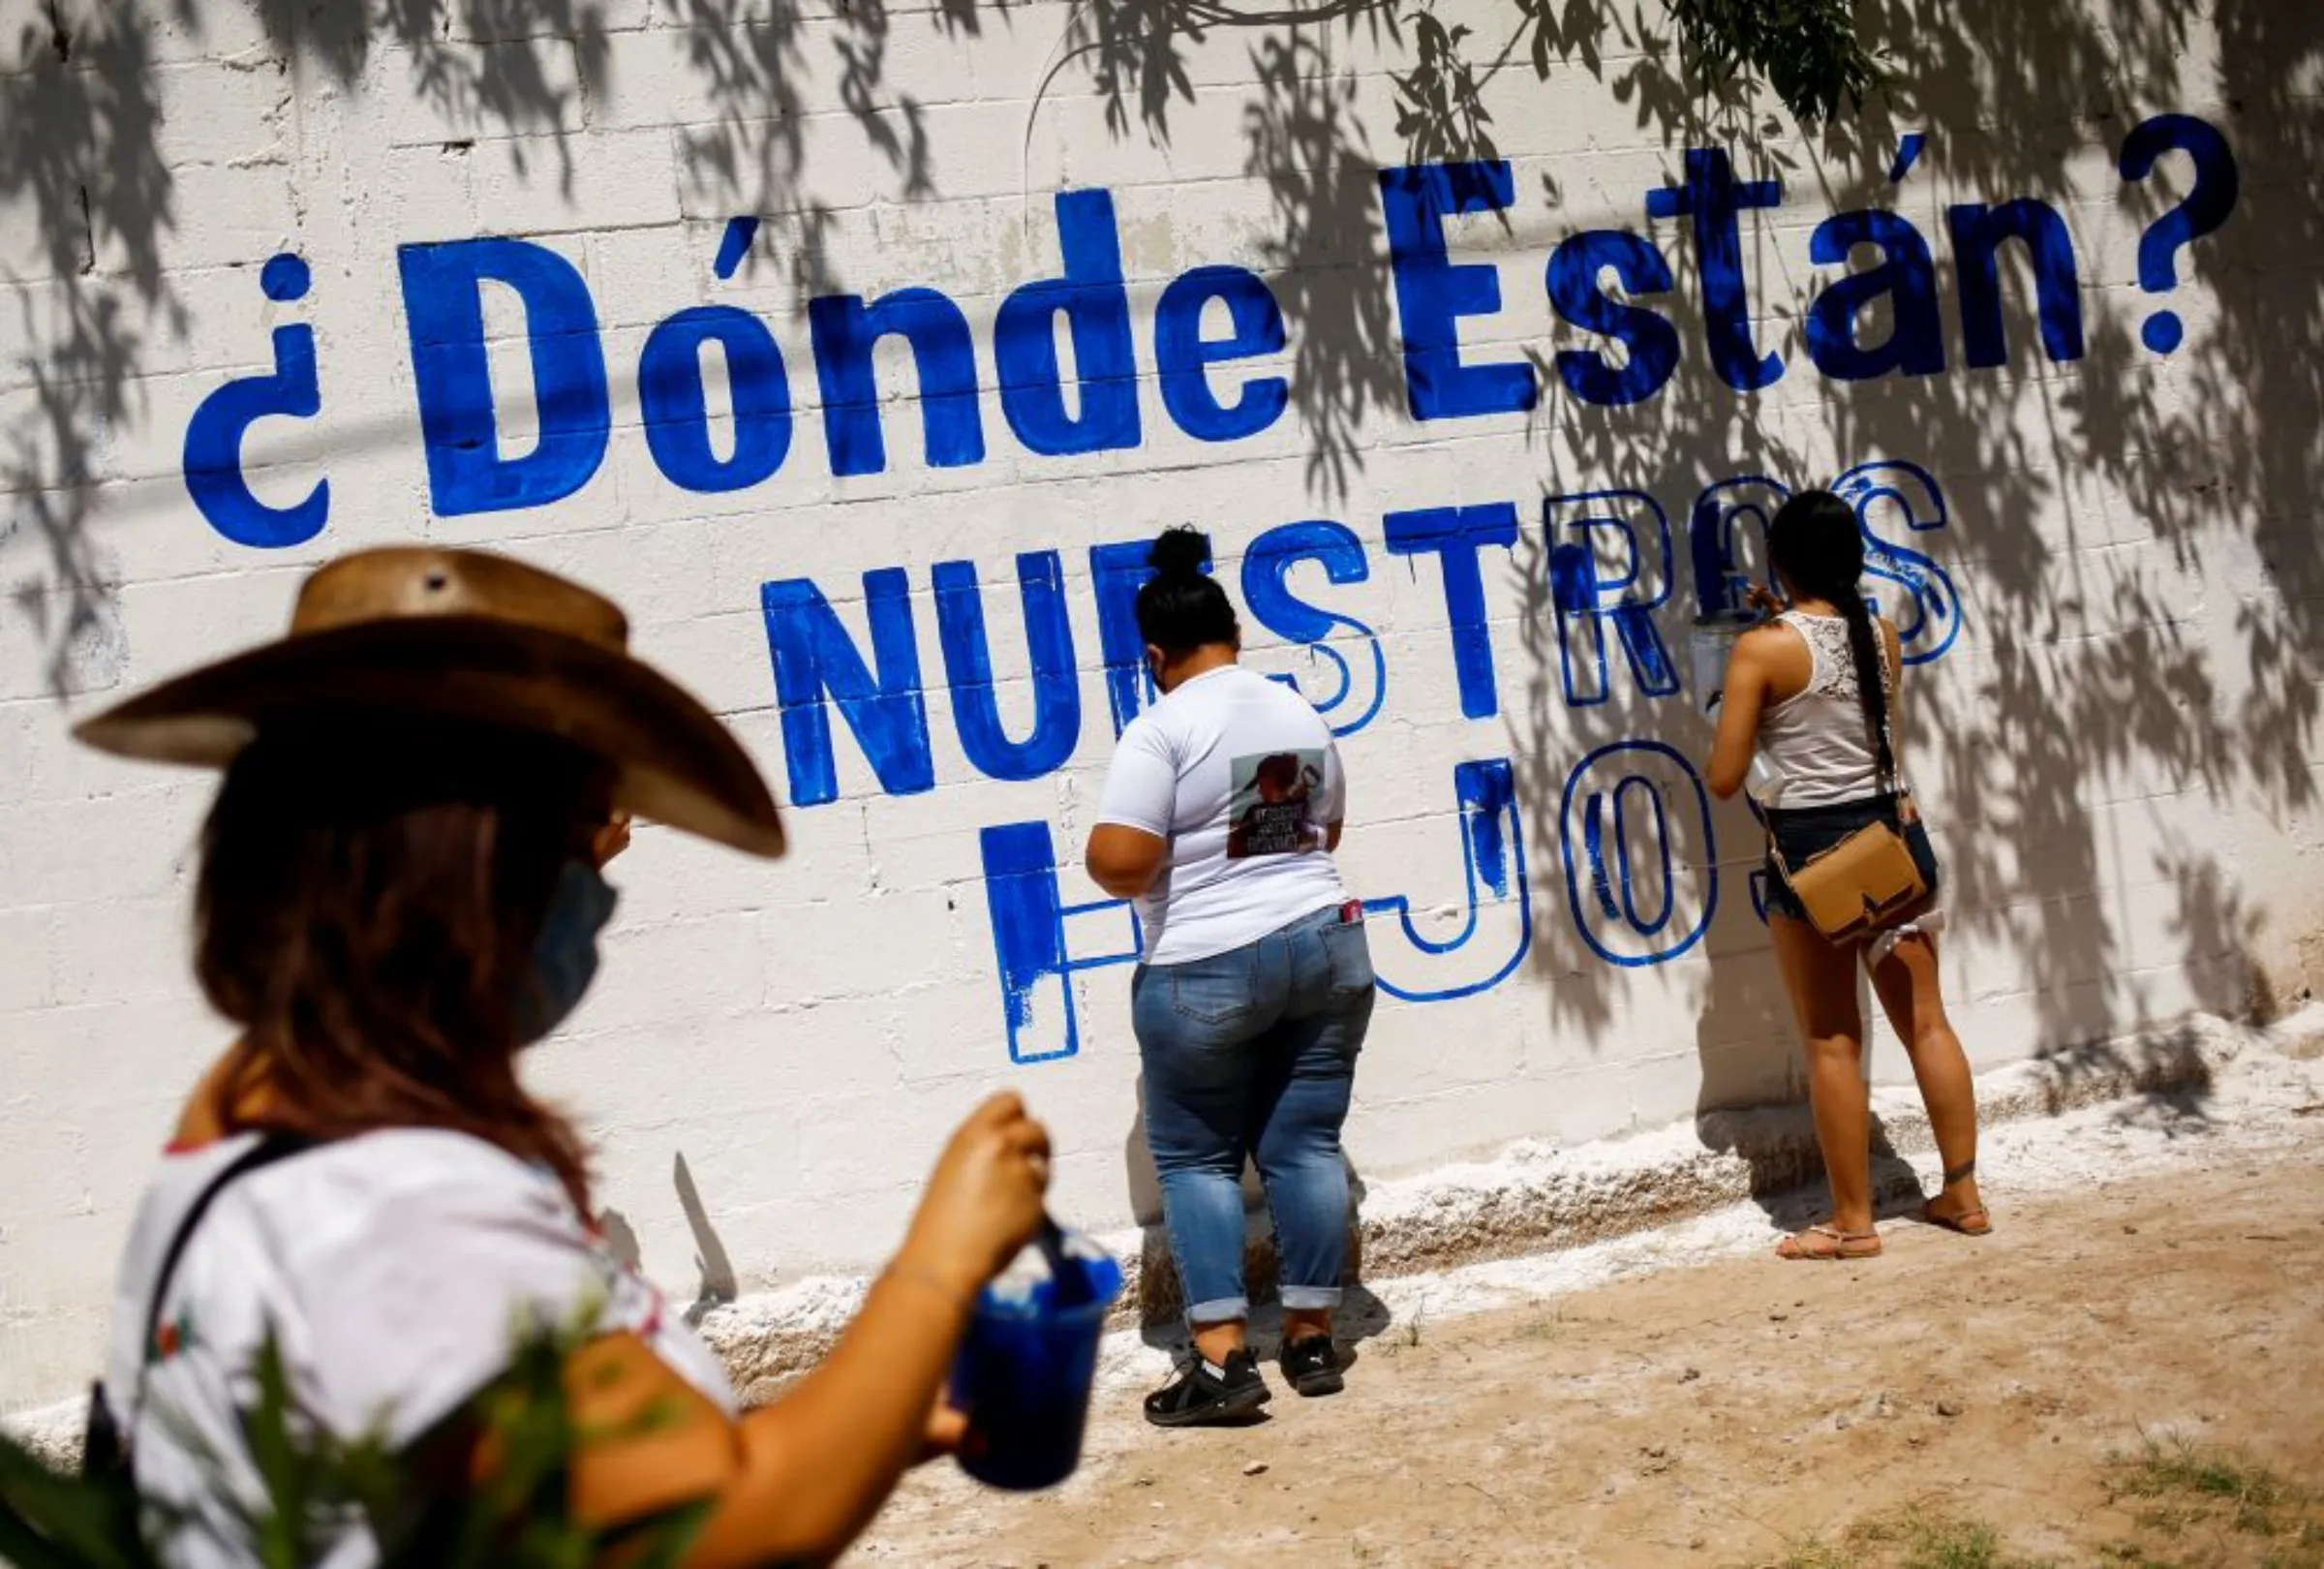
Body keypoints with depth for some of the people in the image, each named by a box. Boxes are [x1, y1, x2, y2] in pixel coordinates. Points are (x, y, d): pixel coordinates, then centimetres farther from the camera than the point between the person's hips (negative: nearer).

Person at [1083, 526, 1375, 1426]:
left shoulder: (1163, 728, -12)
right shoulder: (1300, 714, 9)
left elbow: (1117, 861, -19)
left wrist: (1164, 871, 2)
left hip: (1208, 969, -6)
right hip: (1326, 945, 6)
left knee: (1196, 1156, 5)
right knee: (1305, 1144, 12)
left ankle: (1222, 1359, 0)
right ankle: (1311, 1337, 18)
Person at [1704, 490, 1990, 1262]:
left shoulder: (1761, 650, -13)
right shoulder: (1881, 633, 3)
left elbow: (1724, 780, -12)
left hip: (1812, 849, -5)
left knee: (1833, 1042, 3)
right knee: (1925, 1020, 14)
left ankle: (1852, 1221, 11)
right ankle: (1963, 1193, 23)